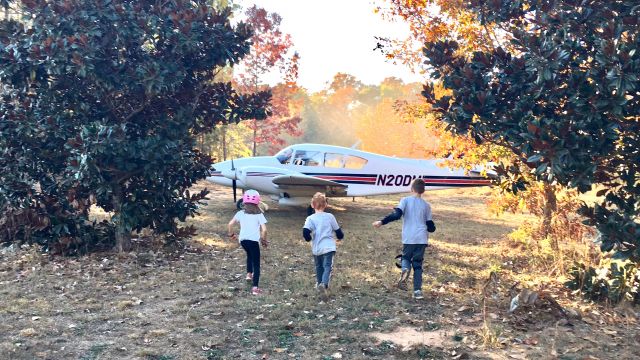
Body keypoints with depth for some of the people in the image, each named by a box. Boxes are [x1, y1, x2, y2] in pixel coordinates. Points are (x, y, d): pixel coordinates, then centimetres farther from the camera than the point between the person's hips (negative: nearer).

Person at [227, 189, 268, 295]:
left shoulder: (240, 213, 9)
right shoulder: (259, 214, 1)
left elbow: (230, 224, 3)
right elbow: (264, 229, -9)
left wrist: (231, 234, 20)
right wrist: (263, 240, 6)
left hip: (243, 240, 4)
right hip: (253, 240, -4)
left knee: (250, 255, 35)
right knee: (256, 264, 4)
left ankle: (249, 274, 27)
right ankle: (255, 287, -4)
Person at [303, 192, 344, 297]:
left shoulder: (310, 218, -3)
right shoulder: (330, 217, 0)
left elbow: (305, 232, -16)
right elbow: (338, 231, 9)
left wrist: (309, 238, 6)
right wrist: (340, 236, 31)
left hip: (316, 249, 2)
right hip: (329, 247, -2)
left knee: (319, 267, 22)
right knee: (328, 266, -8)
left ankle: (319, 284, 32)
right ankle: (324, 284, -31)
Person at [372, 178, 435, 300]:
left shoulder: (405, 200, -1)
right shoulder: (426, 205, 7)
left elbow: (396, 215, -15)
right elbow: (431, 227, 7)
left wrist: (382, 222, -13)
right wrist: (431, 227, 30)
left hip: (409, 238, -2)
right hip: (421, 239, 2)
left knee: (406, 257, 19)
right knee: (418, 264, 9)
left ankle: (405, 269, -14)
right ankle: (417, 290, 0)